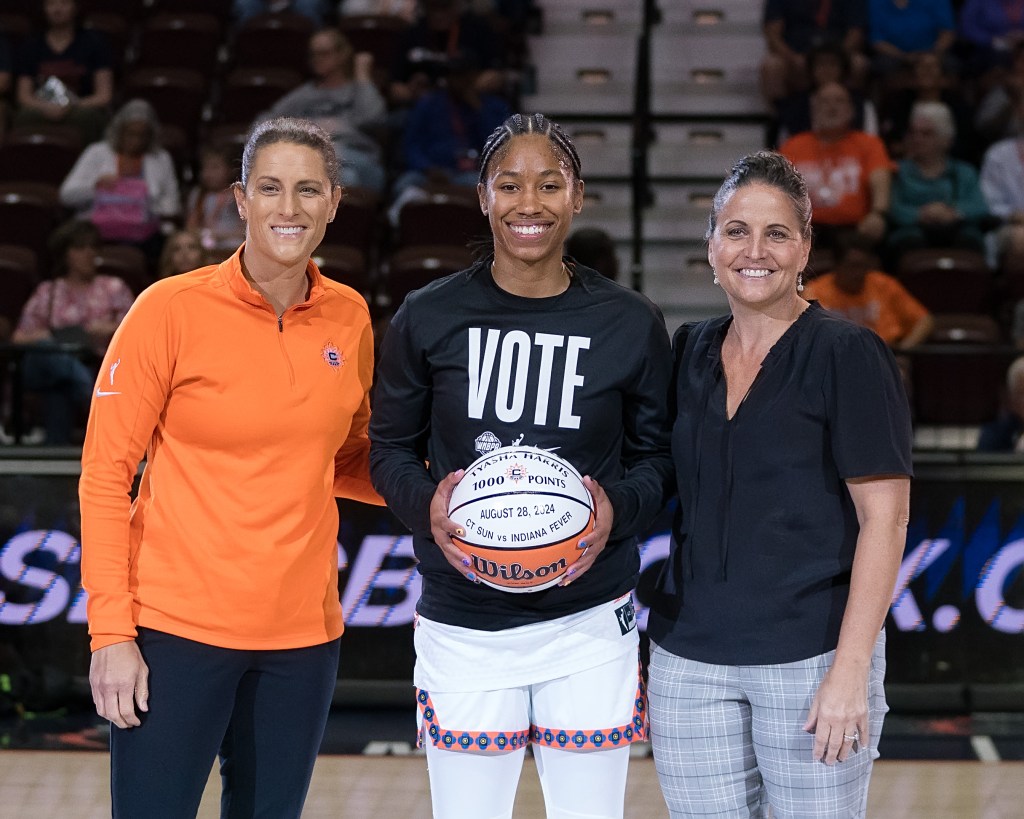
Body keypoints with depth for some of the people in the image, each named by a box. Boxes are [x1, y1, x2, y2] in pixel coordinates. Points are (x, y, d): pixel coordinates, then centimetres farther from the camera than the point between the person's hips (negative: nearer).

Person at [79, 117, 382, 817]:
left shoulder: (349, 318, 4)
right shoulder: (174, 310, -8)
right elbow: (106, 474, -7)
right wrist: (111, 632, -12)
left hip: (303, 629, 4)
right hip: (178, 626, -4)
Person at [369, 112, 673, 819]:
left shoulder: (630, 323, 0)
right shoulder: (428, 318, -2)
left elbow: (655, 458, 7)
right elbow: (390, 449, 6)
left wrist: (618, 509, -14)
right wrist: (427, 505, -15)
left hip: (590, 624, 0)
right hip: (464, 625, 0)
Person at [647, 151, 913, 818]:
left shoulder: (847, 355, -6)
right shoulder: (689, 352, 9)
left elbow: (884, 518, -10)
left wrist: (850, 670, -15)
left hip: (809, 655, -4)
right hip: (689, 659, 5)